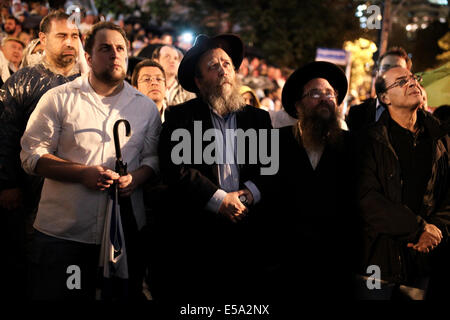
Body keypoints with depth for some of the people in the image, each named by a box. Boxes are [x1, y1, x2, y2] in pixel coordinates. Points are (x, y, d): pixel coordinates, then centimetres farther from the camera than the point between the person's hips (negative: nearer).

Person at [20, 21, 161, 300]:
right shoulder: (58, 99, 0)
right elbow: (32, 156, -3)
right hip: (63, 233, -2)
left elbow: (153, 157, 13)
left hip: (126, 232, 2)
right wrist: (82, 173, -17)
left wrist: (136, 177, -11)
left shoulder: (146, 107, 10)